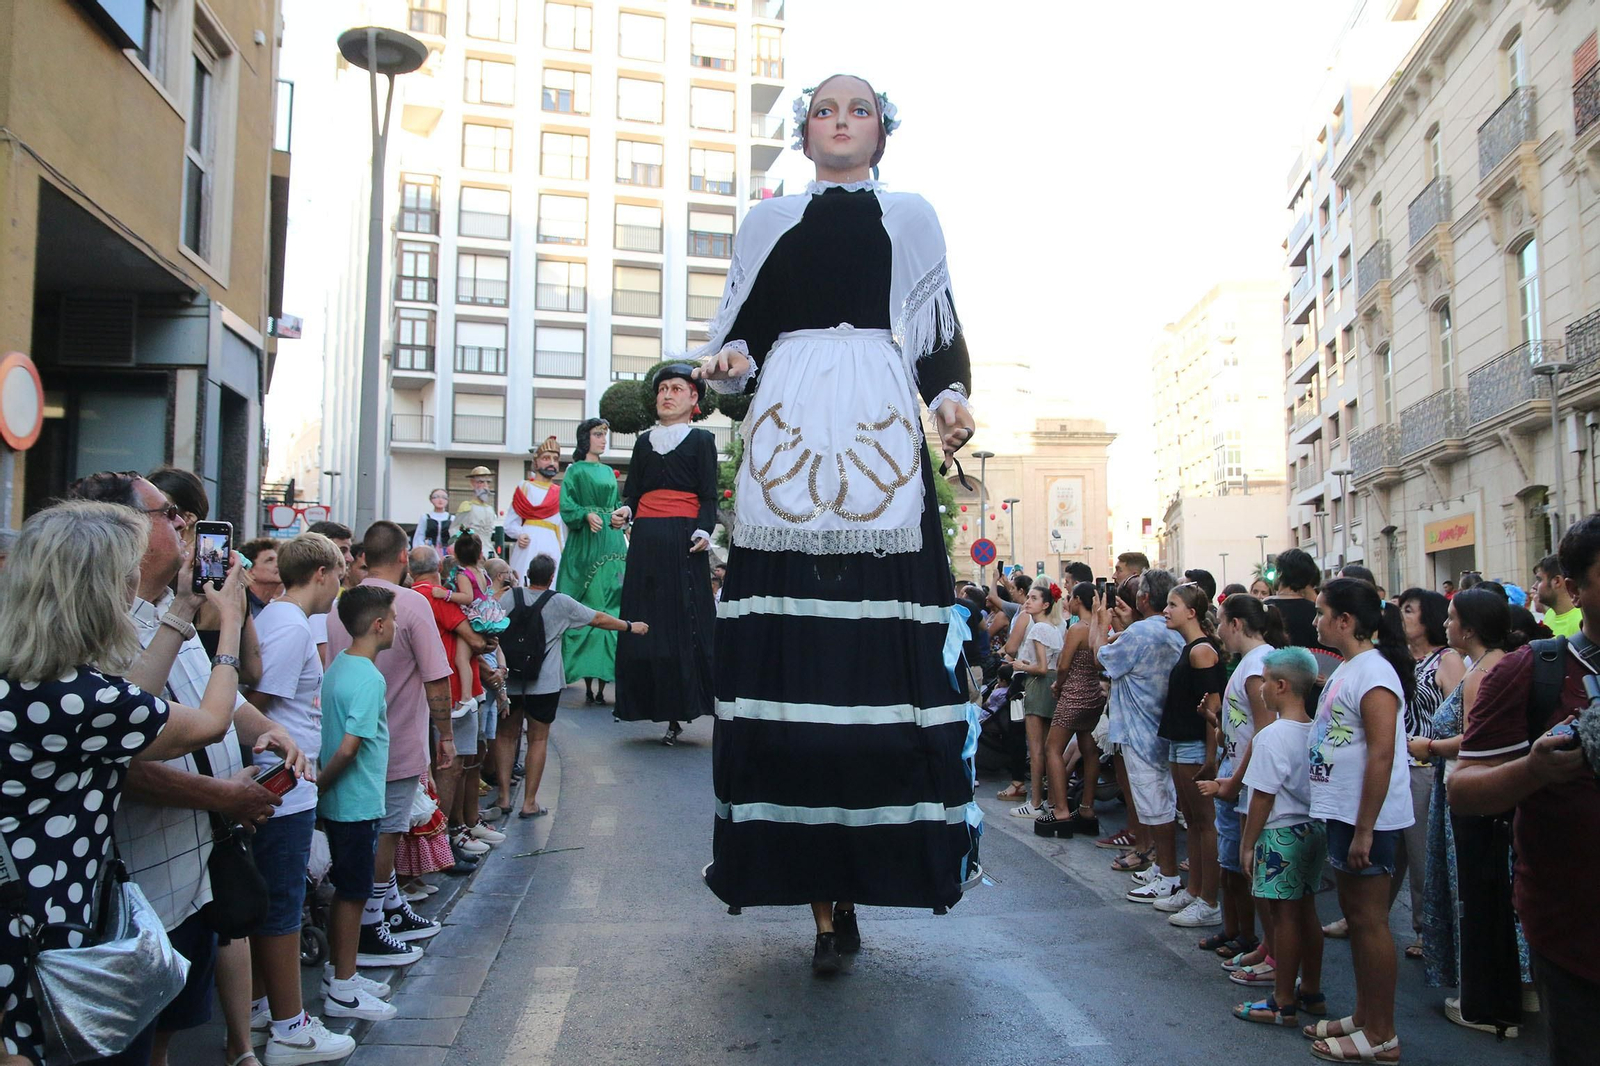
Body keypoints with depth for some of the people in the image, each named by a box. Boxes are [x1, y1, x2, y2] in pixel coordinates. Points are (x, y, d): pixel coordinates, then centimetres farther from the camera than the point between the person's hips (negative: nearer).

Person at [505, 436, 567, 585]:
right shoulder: (524, 488, 7)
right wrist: (519, 534, -13)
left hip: (552, 549, 3)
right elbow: (511, 524, 4)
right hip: (528, 547, -3)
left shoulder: (560, 494, 14)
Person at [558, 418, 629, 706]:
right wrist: (587, 515, -21)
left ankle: (602, 681, -3)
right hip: (585, 544, -5)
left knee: (609, 606, -2)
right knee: (586, 607, -8)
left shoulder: (608, 472, 20)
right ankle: (589, 684, -8)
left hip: (611, 542, 5)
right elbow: (566, 505, -5)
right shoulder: (576, 471, 4)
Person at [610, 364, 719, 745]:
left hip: (682, 539, -4)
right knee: (645, 622, 0)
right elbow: (632, 491, 15)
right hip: (646, 539, 4)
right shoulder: (644, 441, 19)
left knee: (684, 620, -7)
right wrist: (623, 511, -6)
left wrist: (703, 530, -16)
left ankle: (679, 710, -2)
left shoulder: (701, 439, 7)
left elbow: (709, 497, 0)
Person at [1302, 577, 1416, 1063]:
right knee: (1353, 913, 17)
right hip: (1341, 812, 10)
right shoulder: (1346, 669, 11)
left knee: (1369, 919, 0)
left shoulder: (1373, 673, -19)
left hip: (1366, 818, -10)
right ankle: (1364, 1016, 29)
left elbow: (1382, 754, -23)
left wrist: (1364, 830, -23)